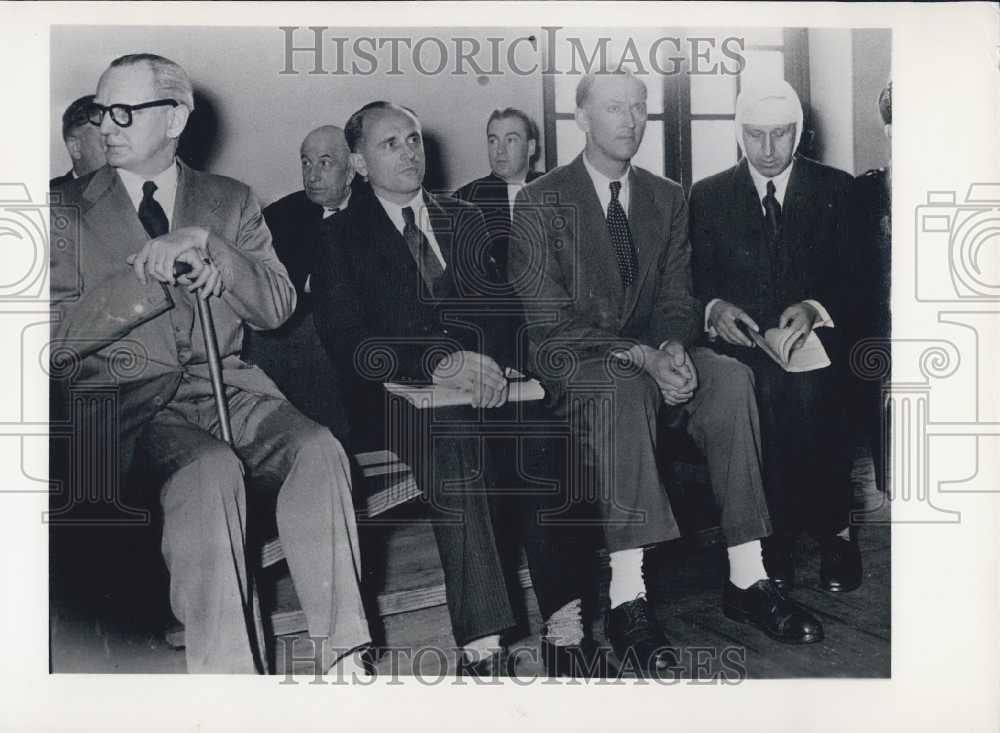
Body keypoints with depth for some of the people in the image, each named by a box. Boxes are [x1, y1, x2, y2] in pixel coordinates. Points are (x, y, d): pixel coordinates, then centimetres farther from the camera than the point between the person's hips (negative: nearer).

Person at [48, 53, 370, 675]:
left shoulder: (231, 202, 16)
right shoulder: (72, 209, 9)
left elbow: (277, 307, 6)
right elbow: (59, 337, -1)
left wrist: (206, 246, -10)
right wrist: (152, 275, -13)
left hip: (226, 386, 3)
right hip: (129, 399, -2)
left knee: (317, 450, -27)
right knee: (211, 471, -35)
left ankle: (344, 657, -24)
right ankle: (225, 673, -30)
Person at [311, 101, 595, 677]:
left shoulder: (465, 220, 21)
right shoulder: (342, 239, 9)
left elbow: (505, 308, 11)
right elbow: (348, 344, -6)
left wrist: (492, 363, -13)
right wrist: (440, 363, -22)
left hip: (482, 387, 3)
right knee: (454, 448, -36)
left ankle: (566, 628, -28)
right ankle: (481, 650, -35)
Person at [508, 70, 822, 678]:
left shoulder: (668, 199, 14)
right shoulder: (541, 202, -3)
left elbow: (677, 298, 10)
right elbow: (549, 320, -11)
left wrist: (673, 347, -16)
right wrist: (640, 356, -23)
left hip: (654, 354, 5)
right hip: (574, 361, -4)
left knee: (731, 378, -25)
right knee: (621, 388, -38)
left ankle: (747, 579, -24)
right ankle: (627, 598, -41)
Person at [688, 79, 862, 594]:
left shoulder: (836, 189, 10)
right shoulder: (709, 195, 11)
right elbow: (695, 280, 7)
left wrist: (816, 308, -17)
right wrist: (714, 307, -16)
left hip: (815, 335, 0)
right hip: (740, 341, 1)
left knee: (807, 389, -32)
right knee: (760, 387, -31)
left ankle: (832, 528, -14)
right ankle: (774, 533, -16)